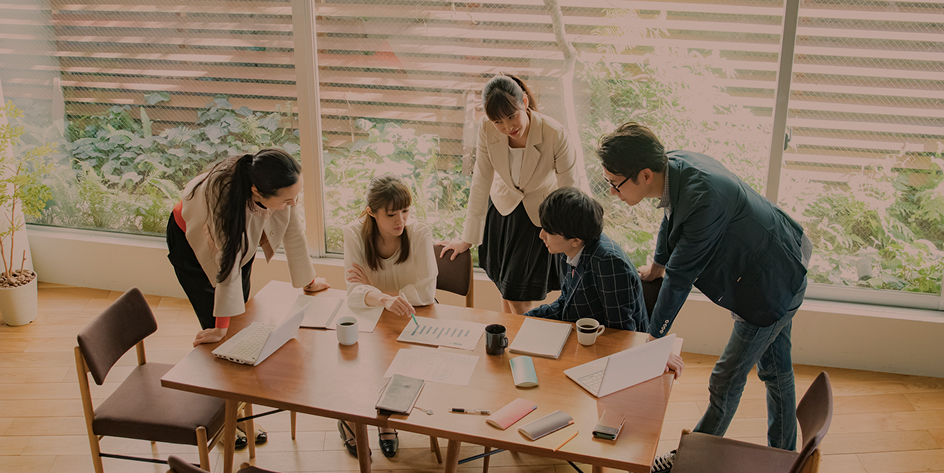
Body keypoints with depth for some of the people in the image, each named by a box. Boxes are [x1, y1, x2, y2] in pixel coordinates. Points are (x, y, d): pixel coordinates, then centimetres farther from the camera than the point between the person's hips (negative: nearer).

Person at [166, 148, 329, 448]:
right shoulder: (224, 194, -45)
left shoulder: (281, 189, -30)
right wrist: (221, 327, -34)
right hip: (192, 242, -5)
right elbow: (228, 261, -40)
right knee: (220, 331, -6)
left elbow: (293, 232, -14)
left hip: (240, 238, 5)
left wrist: (308, 281, -2)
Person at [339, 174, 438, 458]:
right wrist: (384, 299, -47)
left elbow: (425, 291, -22)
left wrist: (374, 291, -22)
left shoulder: (420, 234, -16)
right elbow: (354, 292, -25)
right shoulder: (355, 235, -15)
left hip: (412, 318, -1)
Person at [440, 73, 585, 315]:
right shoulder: (487, 130, -22)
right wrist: (467, 239, -4)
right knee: (505, 285, 17)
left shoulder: (555, 134, -32)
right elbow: (480, 184, -11)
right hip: (503, 208, 3)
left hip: (541, 216, -3)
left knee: (518, 297, 0)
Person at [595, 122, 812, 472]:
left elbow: (680, 275, -28)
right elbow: (673, 217, 12)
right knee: (775, 370, 24)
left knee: (725, 383, 6)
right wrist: (656, 265, 26)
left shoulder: (704, 200, -39)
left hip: (771, 289, -9)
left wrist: (654, 336, -16)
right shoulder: (672, 163, -11)